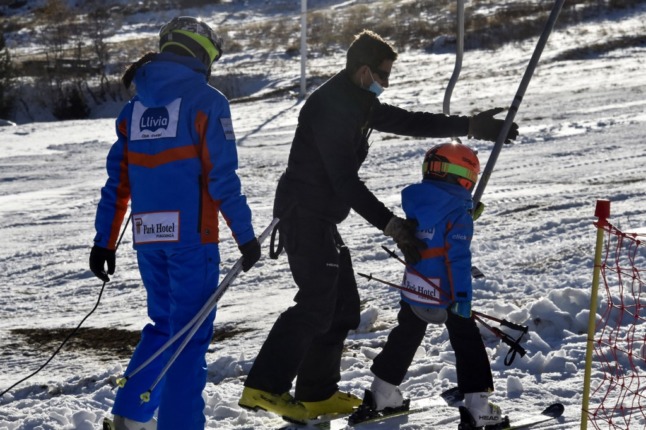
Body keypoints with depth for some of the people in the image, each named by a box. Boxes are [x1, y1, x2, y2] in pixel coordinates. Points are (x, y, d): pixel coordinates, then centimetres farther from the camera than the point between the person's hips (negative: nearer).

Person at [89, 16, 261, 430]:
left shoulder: (135, 106, 12)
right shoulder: (207, 100, -6)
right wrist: (245, 234, -6)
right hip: (192, 237, -6)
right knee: (191, 335, 0)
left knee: (164, 326, 20)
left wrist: (104, 242, 15)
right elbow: (223, 178, -11)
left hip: (148, 239, 6)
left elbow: (117, 183, 12)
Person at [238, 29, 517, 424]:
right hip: (304, 212, -10)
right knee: (316, 304, -16)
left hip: (320, 217, 10)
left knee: (343, 305, 11)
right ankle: (265, 387, -17)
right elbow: (345, 179, -24)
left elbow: (409, 122, 21)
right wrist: (390, 224, -24)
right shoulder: (332, 106, -19)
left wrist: (469, 126, 17)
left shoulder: (358, 104, 13)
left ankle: (317, 393, 16)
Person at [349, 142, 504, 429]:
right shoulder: (458, 213, -16)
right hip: (447, 295, -6)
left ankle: (381, 396, 32)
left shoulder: (416, 203, 2)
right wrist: (462, 296, -24)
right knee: (467, 346, 4)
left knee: (403, 341, 23)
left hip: (413, 290, 6)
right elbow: (458, 258, -22)